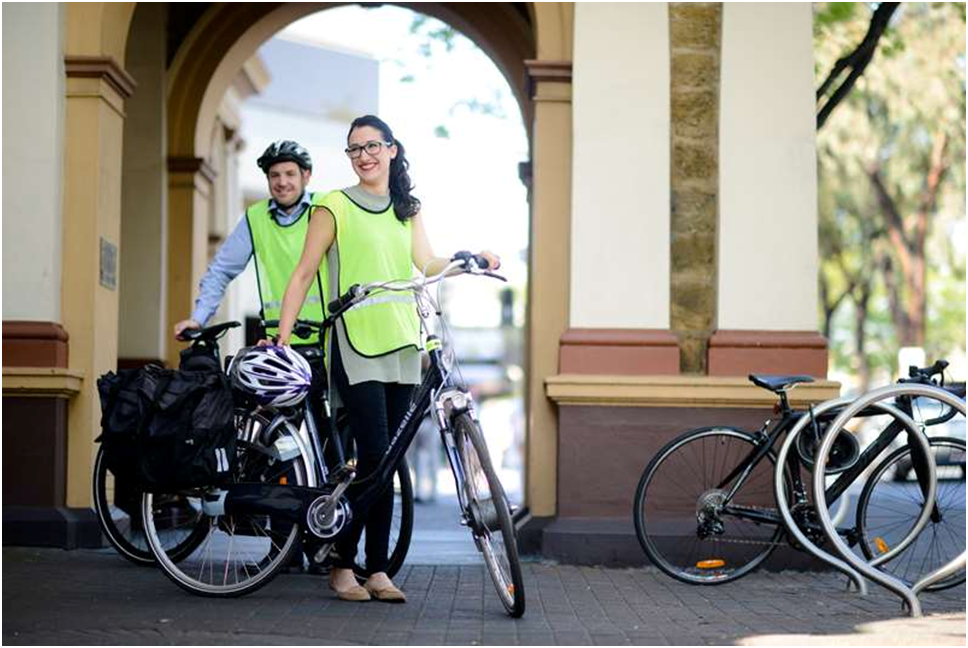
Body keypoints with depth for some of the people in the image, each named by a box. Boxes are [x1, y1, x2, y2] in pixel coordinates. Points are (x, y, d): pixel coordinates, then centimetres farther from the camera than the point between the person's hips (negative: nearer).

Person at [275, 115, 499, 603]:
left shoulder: (407, 210, 17)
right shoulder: (335, 207, 2)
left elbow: (426, 264, 4)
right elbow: (304, 273, 0)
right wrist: (282, 336, -6)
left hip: (401, 342, 5)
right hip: (356, 343, -5)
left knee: (385, 462, 4)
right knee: (375, 458, -12)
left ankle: (378, 570, 8)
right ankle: (342, 563, 1)